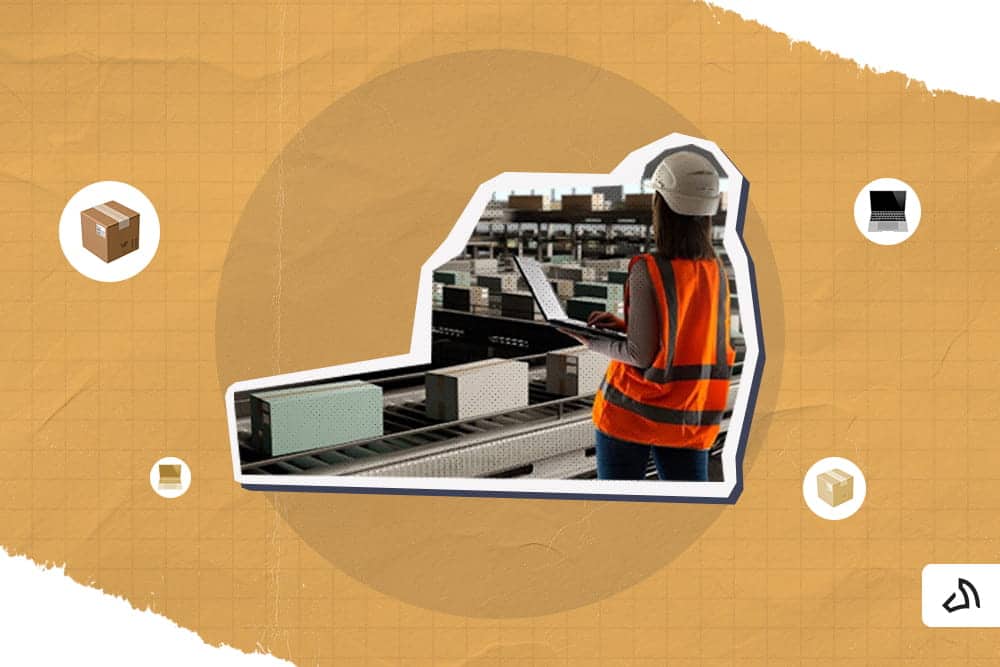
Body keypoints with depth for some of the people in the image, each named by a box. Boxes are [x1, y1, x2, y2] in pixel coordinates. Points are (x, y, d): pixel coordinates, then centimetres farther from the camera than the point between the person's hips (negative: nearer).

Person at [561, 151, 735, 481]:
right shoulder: (716, 271, 1)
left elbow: (641, 356, -16)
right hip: (690, 418, 5)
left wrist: (594, 343, -1)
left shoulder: (648, 271, -16)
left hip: (634, 412, -5)